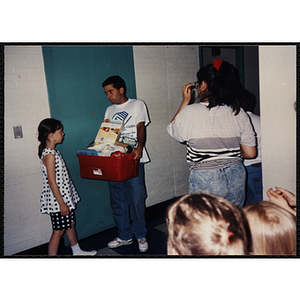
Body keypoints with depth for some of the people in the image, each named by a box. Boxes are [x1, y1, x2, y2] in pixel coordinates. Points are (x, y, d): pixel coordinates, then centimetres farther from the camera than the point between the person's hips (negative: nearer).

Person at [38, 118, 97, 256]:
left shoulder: (54, 151, 9)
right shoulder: (49, 155, -21)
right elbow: (52, 182, -22)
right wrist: (62, 203, -20)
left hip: (65, 196, 10)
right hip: (57, 200, -10)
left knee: (71, 224, 21)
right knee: (58, 231, 1)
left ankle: (77, 252, 39)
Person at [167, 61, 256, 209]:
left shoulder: (189, 112, -13)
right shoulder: (239, 114, -3)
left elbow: (172, 131, 7)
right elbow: (250, 153, 0)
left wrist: (185, 101, 9)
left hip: (205, 180, -3)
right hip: (236, 178, 4)